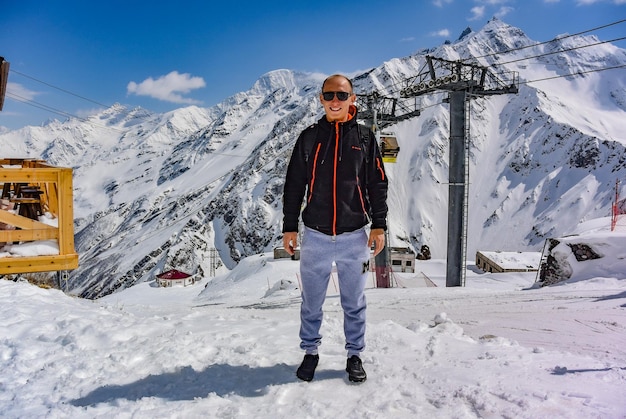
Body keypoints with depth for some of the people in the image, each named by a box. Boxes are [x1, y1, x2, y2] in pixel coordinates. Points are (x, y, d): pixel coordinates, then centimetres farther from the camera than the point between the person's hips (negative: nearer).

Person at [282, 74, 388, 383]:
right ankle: (310, 352, 29)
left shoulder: (365, 138, 4)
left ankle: (355, 355, 28)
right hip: (315, 236, 1)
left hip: (354, 237, 0)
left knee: (354, 303, 12)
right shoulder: (309, 138, 4)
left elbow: (378, 185, 4)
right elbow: (293, 186, 5)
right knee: (311, 302, 11)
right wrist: (289, 227, 2)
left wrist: (379, 225, -3)